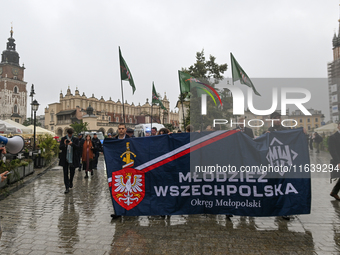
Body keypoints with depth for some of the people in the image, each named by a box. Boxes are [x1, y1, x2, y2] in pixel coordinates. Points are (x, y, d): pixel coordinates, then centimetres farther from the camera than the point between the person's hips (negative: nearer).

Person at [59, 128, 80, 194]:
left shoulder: (76, 139, 1)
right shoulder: (63, 139, 2)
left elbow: (77, 147, -13)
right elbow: (60, 148, -5)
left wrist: (72, 143, -32)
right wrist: (64, 144, -26)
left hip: (73, 159, 0)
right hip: (65, 159, 0)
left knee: (72, 172, 13)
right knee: (65, 173, -2)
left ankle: (71, 182, 41)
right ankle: (67, 188, 1)